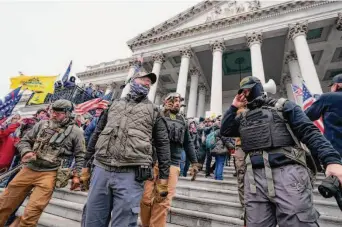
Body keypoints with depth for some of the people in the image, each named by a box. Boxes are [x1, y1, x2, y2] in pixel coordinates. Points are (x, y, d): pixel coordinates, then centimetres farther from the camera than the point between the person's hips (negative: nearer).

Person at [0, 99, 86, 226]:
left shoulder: (75, 132, -4)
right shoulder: (42, 124, 7)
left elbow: (80, 155, 0)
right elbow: (24, 141, 14)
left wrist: (76, 175, -5)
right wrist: (26, 152, -8)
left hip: (49, 173, -4)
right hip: (28, 169, 5)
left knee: (31, 214, -4)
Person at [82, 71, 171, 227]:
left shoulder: (153, 111, 9)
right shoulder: (114, 104, 16)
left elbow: (163, 144, 6)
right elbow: (96, 135, 19)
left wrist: (163, 177, 2)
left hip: (131, 174, -2)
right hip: (101, 170, 3)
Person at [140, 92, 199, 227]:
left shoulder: (183, 122, 17)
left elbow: (188, 143, 20)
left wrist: (194, 162, 16)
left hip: (172, 165, 3)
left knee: (163, 202, 1)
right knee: (146, 198, 3)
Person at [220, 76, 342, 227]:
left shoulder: (283, 106, 9)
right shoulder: (243, 117, 21)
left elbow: (309, 132, 0)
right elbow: (225, 131, 12)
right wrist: (234, 107, 12)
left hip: (286, 171, -3)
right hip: (254, 176, 4)